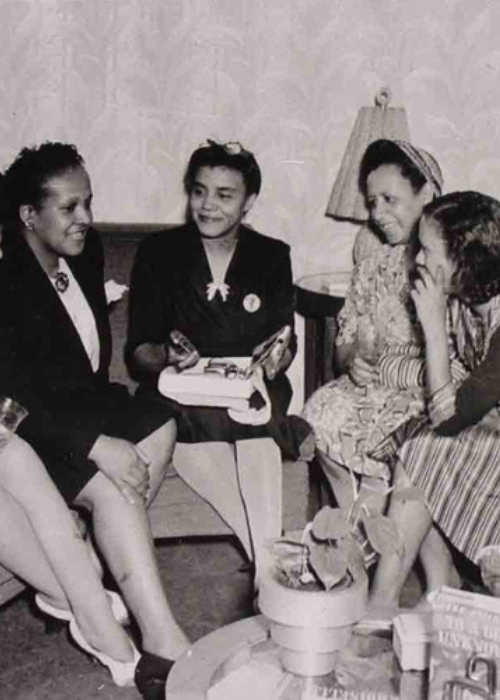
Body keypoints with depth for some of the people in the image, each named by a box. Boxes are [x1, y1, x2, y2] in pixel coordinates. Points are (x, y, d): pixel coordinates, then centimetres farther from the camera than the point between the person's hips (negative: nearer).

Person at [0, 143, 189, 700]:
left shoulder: (85, 251, -1)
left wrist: (101, 407, 2)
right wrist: (97, 444, -31)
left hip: (79, 402, 8)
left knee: (160, 428, -15)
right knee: (110, 486, -27)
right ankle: (163, 645, -25)